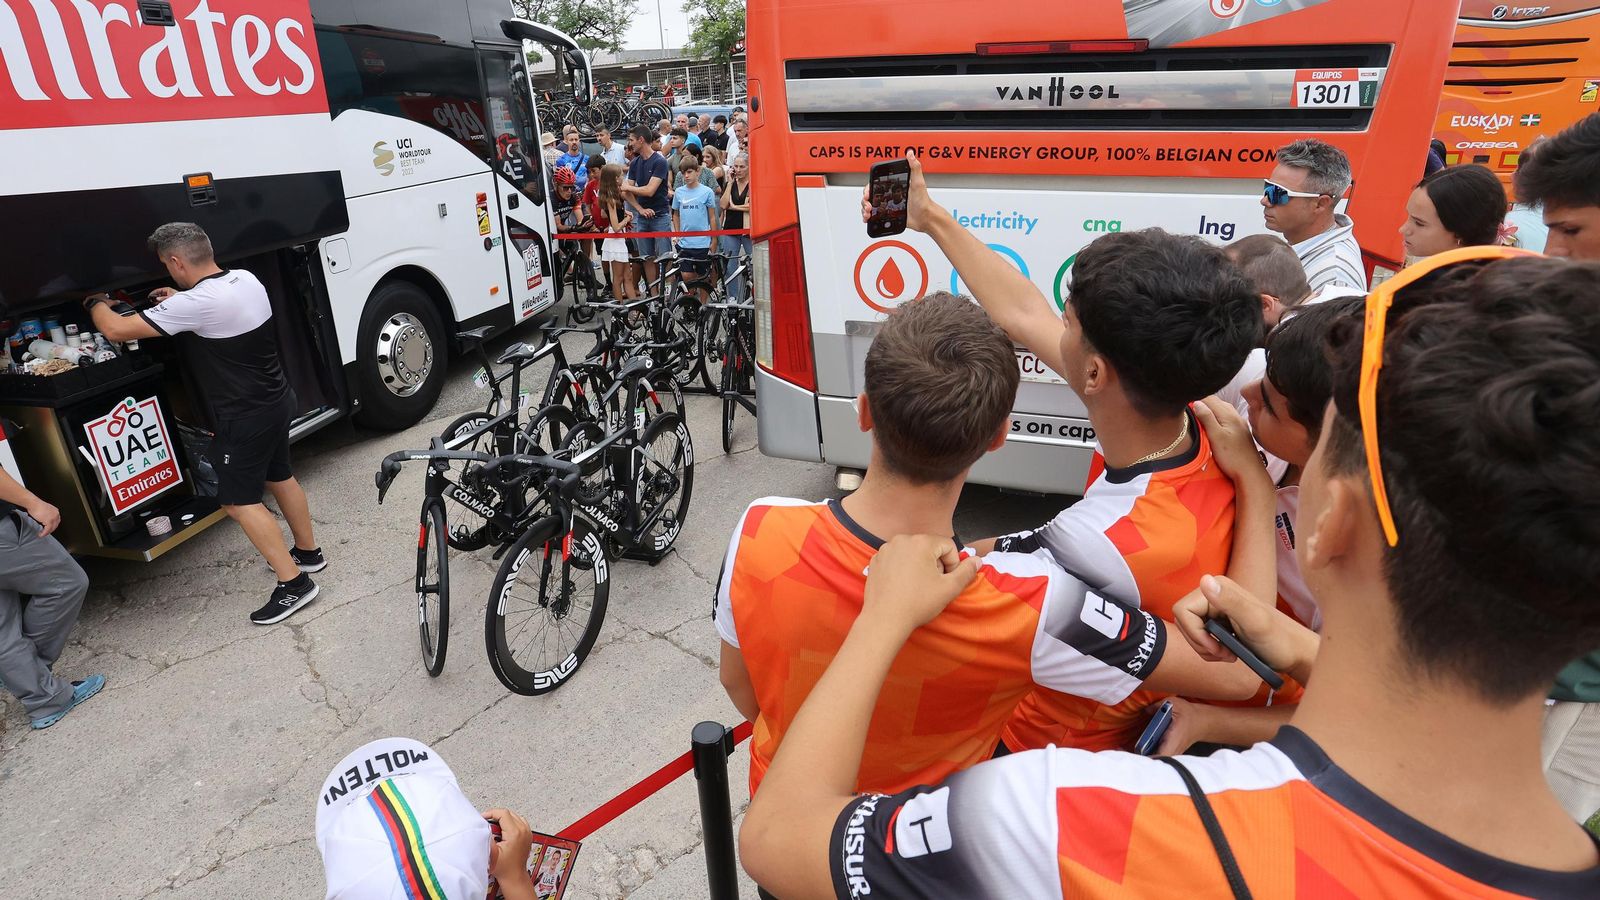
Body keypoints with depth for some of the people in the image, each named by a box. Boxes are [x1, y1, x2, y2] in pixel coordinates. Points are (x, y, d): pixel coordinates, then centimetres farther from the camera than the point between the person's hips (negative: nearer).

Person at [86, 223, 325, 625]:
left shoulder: (194, 303, -24)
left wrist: (96, 303, 4)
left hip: (244, 418, -8)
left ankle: (294, 583, 0)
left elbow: (116, 330, -17)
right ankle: (308, 552, 36)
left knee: (239, 501, 0)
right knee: (279, 477, 23)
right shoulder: (246, 280, 1)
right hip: (277, 402, 9)